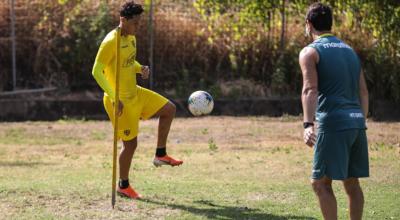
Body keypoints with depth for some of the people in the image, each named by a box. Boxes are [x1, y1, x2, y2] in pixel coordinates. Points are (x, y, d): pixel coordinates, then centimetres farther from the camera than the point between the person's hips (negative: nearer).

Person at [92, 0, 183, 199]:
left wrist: (141, 69, -3)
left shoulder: (131, 38, 5)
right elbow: (97, 71, -24)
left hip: (135, 93, 9)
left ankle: (160, 155, 18)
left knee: (169, 109, 10)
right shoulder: (111, 42, -23)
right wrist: (114, 98, -28)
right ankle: (123, 185, 18)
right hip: (120, 101, -9)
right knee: (131, 143, 0)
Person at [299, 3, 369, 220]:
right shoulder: (349, 50, 20)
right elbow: (363, 92, 18)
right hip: (356, 122, 7)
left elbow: (310, 89, -15)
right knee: (352, 182, 14)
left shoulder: (311, 52, 0)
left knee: (321, 183, -2)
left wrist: (308, 124, -23)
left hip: (333, 123, -7)